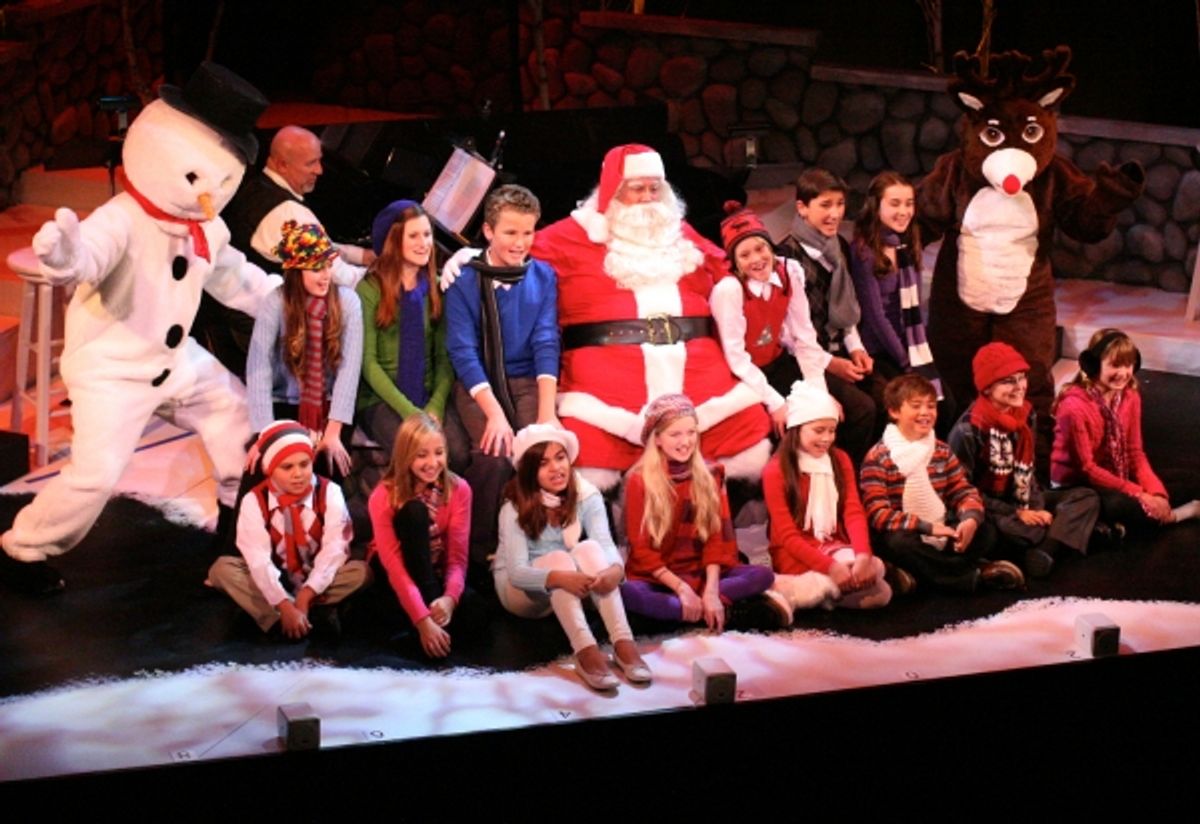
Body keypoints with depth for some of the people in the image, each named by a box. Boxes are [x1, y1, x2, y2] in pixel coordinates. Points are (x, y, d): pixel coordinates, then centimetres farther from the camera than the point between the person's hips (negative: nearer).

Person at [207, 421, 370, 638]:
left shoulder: (329, 493, -13)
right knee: (222, 568, -24)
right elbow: (258, 559, -24)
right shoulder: (254, 501, -14)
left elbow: (334, 549, -20)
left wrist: (306, 594, -31)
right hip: (275, 581, 0)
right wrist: (284, 605, -35)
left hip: (318, 581, 0)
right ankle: (285, 617, -36)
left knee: (361, 571, -27)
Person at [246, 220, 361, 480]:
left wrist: (333, 430, -22)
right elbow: (258, 367, -21)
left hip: (331, 407, 1)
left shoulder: (347, 300, -9)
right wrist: (264, 433, -30)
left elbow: (350, 365, -14)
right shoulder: (276, 303, -13)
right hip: (286, 405, -1)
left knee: (329, 460, -21)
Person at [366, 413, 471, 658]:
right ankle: (432, 619, -36)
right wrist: (422, 620, -42)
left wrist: (450, 597, -38)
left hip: (436, 571, 1)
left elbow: (458, 555, -16)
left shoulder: (458, 490, -13)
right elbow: (392, 562, -30)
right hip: (396, 572, -1)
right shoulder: (384, 497, -21)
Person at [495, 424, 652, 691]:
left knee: (589, 549, -29)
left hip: (564, 595, 3)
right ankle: (585, 651, -51)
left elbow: (606, 545, -24)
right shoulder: (515, 508, -21)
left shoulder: (586, 496, -11)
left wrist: (616, 569, -49)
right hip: (519, 591, -3)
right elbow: (517, 572, -31)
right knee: (559, 558, -34)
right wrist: (560, 578, -50)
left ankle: (623, 642, -42)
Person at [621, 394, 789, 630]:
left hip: (700, 572, 3)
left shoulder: (709, 476, 4)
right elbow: (641, 549, -8)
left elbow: (716, 538, -1)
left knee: (763, 575, -19)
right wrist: (681, 589, -20)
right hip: (656, 577, -3)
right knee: (628, 593, -39)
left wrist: (711, 591, -17)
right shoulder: (639, 481, -6)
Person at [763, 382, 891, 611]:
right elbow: (787, 535, -13)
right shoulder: (776, 471, -7)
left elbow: (854, 512, -3)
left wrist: (863, 555, -24)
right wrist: (830, 566, -28)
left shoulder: (840, 460, 9)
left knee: (872, 567, -27)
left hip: (836, 548, 6)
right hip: (796, 556, -6)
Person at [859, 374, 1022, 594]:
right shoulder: (878, 458, -11)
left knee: (985, 532, -12)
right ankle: (974, 575, -25)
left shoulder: (942, 451, 9)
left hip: (941, 534, 5)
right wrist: (927, 526, -27)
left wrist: (971, 519, -18)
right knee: (898, 543, -37)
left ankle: (921, 572, -23)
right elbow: (877, 513, -19)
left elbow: (964, 491, 7)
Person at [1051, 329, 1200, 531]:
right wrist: (1138, 494, -25)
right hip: (1074, 485, -7)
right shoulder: (1074, 406, -25)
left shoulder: (1130, 397, -4)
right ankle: (1169, 517, -8)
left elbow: (1135, 452, 0)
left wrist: (1156, 492, -18)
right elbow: (1085, 468, -22)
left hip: (1110, 478, 7)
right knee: (1119, 504, -30)